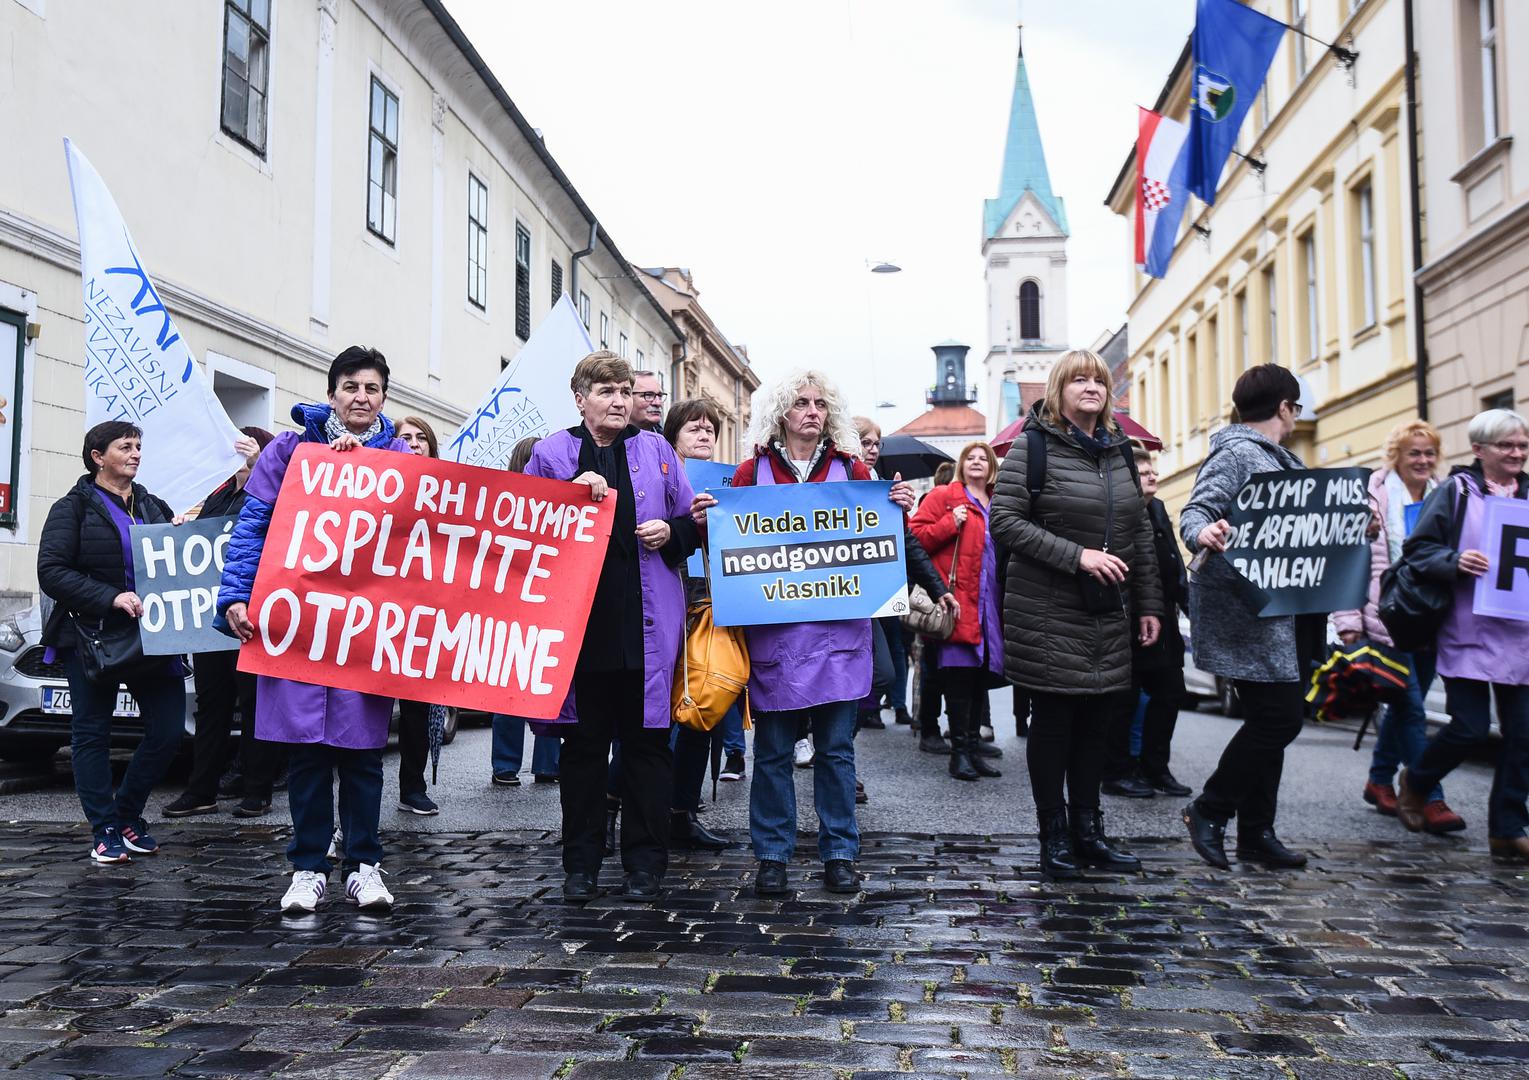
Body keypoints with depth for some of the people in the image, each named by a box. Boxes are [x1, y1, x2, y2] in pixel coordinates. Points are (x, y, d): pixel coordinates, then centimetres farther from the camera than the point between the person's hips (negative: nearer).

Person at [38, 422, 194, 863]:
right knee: (92, 734, 3)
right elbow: (51, 571, -11)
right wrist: (111, 597, -22)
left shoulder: (153, 507, 15)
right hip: (92, 638, -4)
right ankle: (105, 830, 13)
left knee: (169, 731, -2)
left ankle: (127, 814, 18)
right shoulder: (73, 508, 0)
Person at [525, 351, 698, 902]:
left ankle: (645, 861, 16)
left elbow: (693, 522, 16)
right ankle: (582, 862, 19)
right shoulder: (551, 452, 7)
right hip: (578, 618, 0)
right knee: (583, 742, 6)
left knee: (646, 740, 4)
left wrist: (670, 532, -5)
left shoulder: (655, 450, 11)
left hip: (645, 621, 1)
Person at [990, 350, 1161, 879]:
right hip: (1049, 613, -5)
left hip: (1108, 615, 6)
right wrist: (1076, 555, -20)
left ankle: (1087, 828, 22)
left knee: (1094, 719, 10)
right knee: (1053, 720, 2)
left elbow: (1141, 533, 16)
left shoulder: (1119, 450, 12)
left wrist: (1149, 603, 12)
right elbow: (1005, 521, -13)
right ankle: (1054, 836, 14)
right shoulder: (1033, 446, -6)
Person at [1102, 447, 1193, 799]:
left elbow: (1174, 564, 14)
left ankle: (1155, 768, 24)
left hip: (1163, 622, 9)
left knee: (1169, 693, 12)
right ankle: (1117, 773, 13)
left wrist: (1185, 601, 5)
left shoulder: (1158, 509, 13)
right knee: (1125, 700, 1)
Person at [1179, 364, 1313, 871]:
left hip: (1281, 612, 10)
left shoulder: (1283, 460, 19)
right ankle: (1209, 811, 5)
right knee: (1277, 718, -11)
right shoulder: (1235, 453, -10)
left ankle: (1257, 833, 19)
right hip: (1244, 611, -10)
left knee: (1275, 719, 11)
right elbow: (1195, 510, -22)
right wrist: (1203, 533, -43)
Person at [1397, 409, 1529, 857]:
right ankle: (1415, 782, 23)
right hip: (1469, 635, -5)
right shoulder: (1456, 492, -1)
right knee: (1470, 729, -6)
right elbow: (1416, 548, -4)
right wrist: (1455, 561, -21)